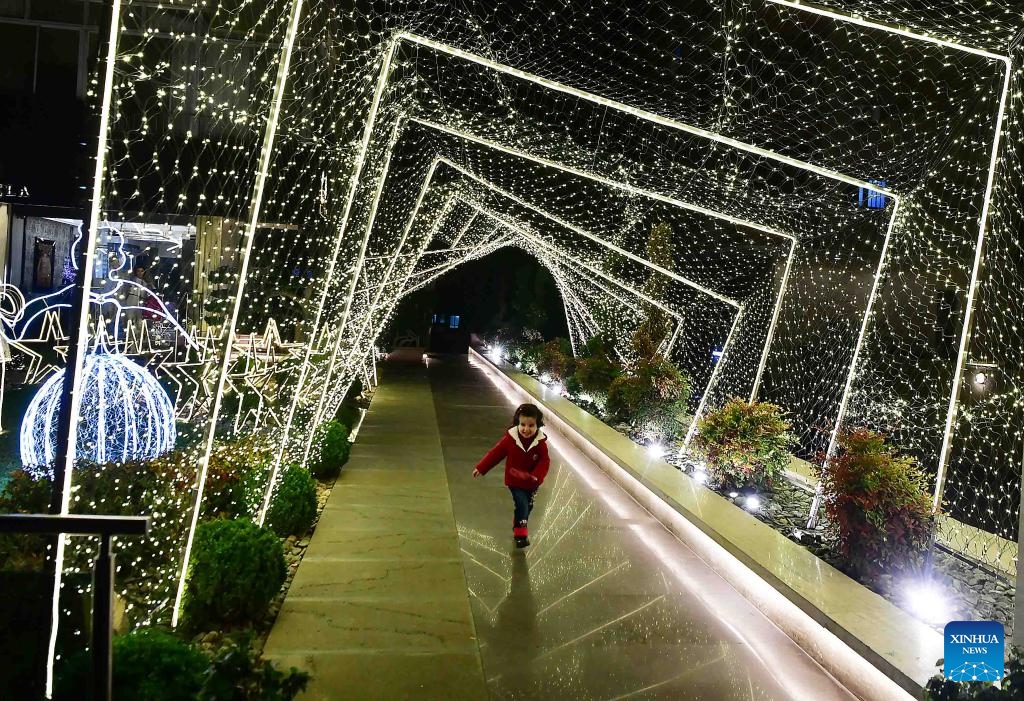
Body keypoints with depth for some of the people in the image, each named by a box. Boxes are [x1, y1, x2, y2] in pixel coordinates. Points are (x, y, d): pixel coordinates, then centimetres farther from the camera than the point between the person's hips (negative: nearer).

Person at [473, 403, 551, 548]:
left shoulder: (540, 443, -15)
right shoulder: (510, 438, -17)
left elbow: (544, 461, -15)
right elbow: (495, 453, -10)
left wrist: (537, 476, -32)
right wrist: (481, 468, -8)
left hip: (531, 483, 3)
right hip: (514, 481, -3)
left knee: (528, 506, 17)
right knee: (522, 504, -16)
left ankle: (518, 525, 44)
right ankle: (520, 533, -4)